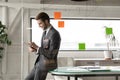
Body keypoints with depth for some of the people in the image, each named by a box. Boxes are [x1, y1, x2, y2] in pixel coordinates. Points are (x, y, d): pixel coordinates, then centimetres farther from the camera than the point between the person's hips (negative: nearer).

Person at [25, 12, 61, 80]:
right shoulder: (45, 32, 14)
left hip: (47, 65, -10)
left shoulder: (54, 34, -18)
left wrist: (37, 47, -18)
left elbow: (51, 55, -22)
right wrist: (35, 49, -1)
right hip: (40, 64, 10)